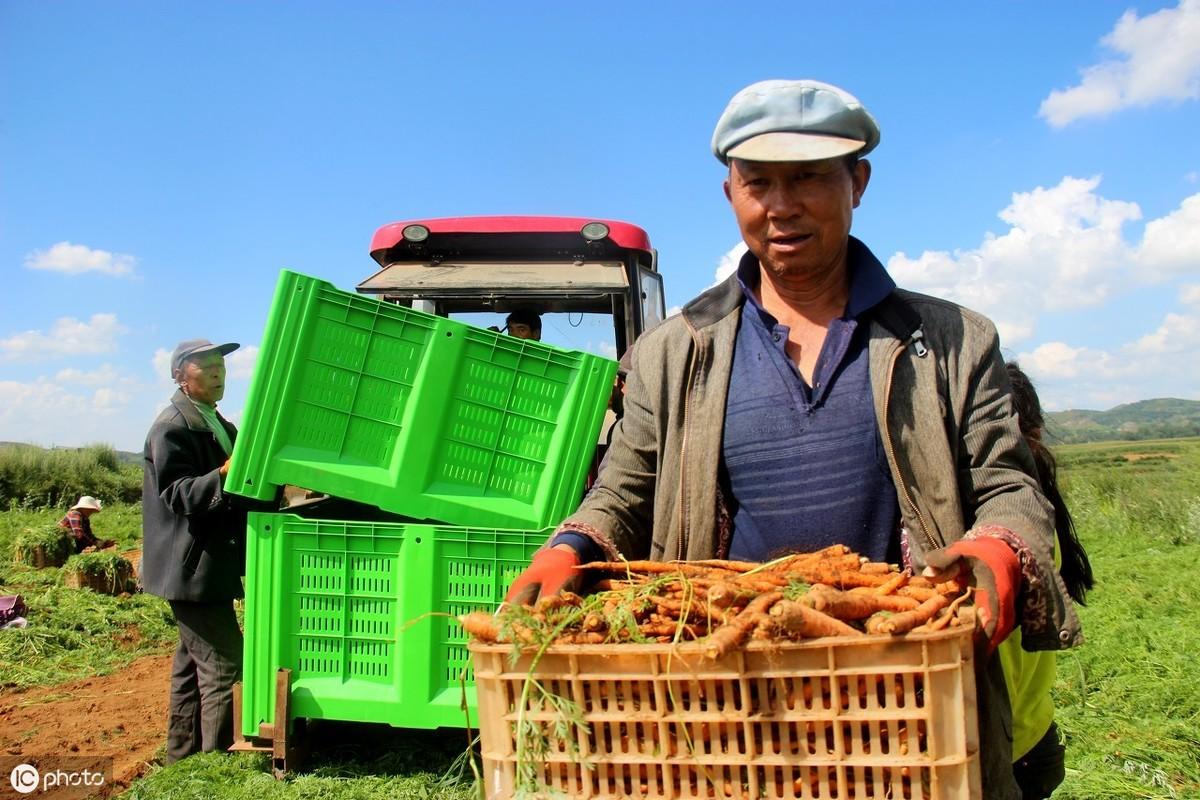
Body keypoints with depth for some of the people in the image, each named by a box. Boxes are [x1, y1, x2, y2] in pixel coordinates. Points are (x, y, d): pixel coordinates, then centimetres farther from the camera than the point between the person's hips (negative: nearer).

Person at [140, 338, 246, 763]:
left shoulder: (216, 424, 17)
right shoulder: (172, 428, -14)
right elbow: (176, 494, -22)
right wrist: (223, 476, -37)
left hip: (210, 565, 10)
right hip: (193, 566, -10)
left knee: (194, 660, 17)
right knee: (223, 661, -9)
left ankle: (183, 756, 29)